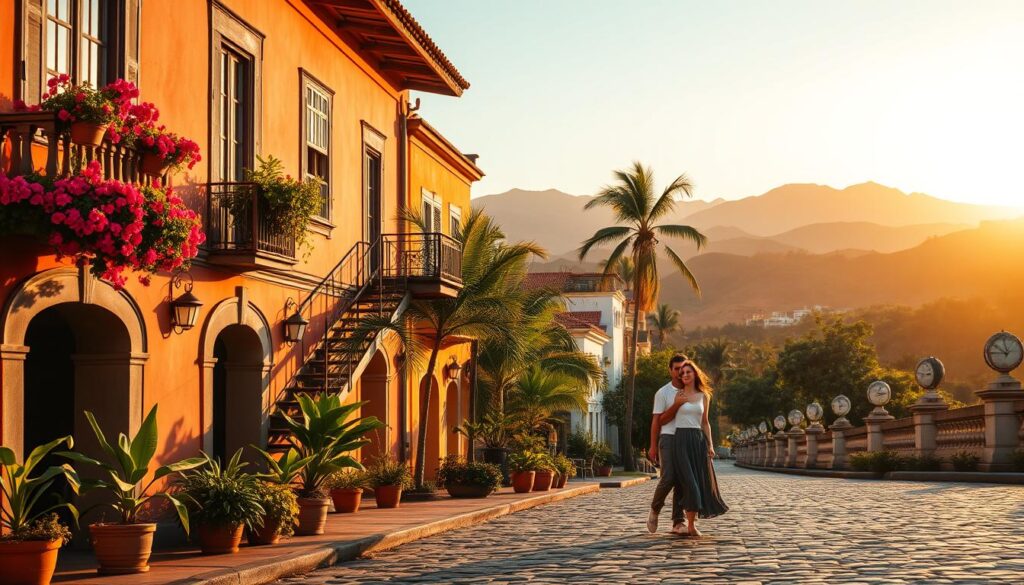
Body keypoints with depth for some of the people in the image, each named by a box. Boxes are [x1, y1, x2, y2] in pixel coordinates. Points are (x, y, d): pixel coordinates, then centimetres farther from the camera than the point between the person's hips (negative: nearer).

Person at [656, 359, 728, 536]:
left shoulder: (704, 396, 12)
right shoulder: (678, 395, 4)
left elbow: (705, 423, 14)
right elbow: (662, 420, 2)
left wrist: (710, 444, 5)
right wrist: (676, 404, -9)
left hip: (698, 440, 4)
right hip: (681, 440, -4)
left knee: (702, 482, 3)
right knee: (689, 482, -11)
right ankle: (691, 525, -6)